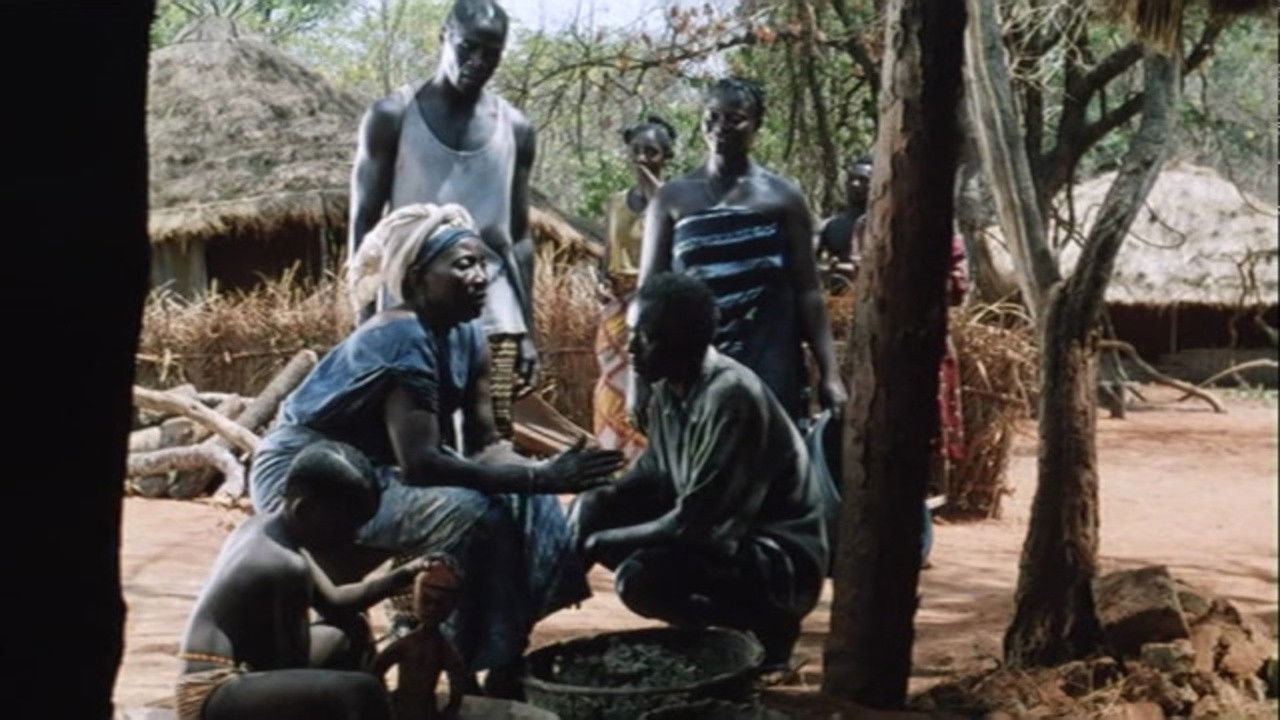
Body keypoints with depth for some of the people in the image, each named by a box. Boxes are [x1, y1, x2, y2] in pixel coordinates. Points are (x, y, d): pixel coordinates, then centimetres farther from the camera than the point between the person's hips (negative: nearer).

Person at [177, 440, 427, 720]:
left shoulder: (263, 527, 8)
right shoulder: (288, 568, -21)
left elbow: (333, 602, 17)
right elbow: (294, 666, -15)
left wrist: (404, 575, 9)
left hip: (234, 678, 11)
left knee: (350, 636, 27)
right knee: (362, 693, -31)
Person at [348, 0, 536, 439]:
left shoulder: (515, 130, 11)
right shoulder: (393, 117, 2)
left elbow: (519, 236, 15)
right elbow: (363, 224, 1)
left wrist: (528, 330, 9)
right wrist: (368, 321, -6)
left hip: (493, 317, 3)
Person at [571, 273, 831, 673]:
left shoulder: (731, 397, -27)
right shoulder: (669, 386, 0)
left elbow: (691, 523, -27)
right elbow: (655, 472, 14)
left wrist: (600, 544, -18)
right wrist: (598, 498, -6)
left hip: (780, 559, -9)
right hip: (721, 537, 9)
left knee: (639, 578, -29)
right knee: (590, 515, 3)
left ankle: (766, 627, -4)